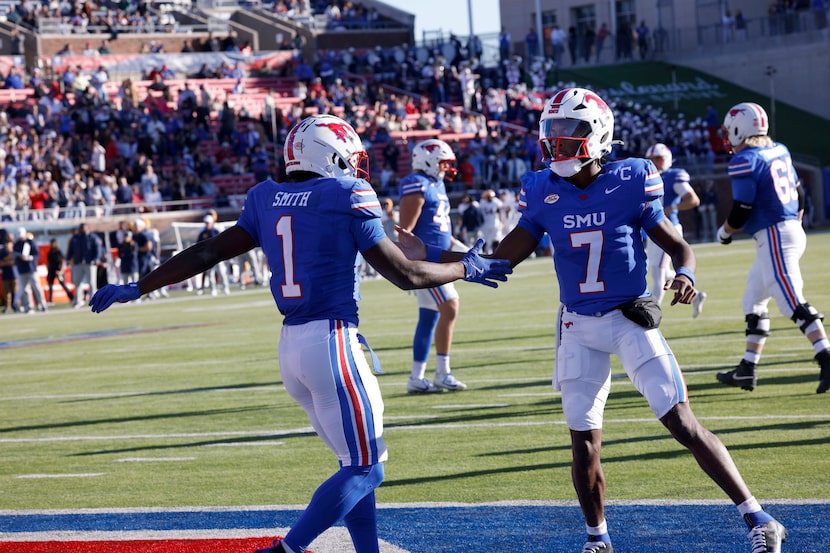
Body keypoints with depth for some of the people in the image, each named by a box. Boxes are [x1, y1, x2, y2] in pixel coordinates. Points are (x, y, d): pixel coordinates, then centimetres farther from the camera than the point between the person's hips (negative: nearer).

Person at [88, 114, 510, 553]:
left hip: (290, 346, 7)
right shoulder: (348, 199, -7)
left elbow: (207, 254, 8)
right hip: (332, 341, -7)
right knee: (363, 468, -2)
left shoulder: (267, 202, 8)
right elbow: (406, 274, -4)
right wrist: (466, 269, 12)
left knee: (358, 462, 16)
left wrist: (137, 288, 16)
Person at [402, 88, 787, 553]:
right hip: (579, 327, 3)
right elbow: (503, 259, 2)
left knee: (685, 424, -10)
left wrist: (686, 275, -26)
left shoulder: (629, 184, -11)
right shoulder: (544, 192, -2)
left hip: (631, 318, -3)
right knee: (585, 445, 5)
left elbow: (679, 246, -4)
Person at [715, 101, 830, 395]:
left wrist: (724, 232, 4)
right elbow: (799, 195, 18)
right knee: (753, 301, 18)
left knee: (793, 303, -14)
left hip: (773, 237, -10)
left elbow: (741, 212, -14)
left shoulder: (745, 161, -14)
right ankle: (747, 369, 22)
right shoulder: (779, 151, 11)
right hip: (792, 230, 10)